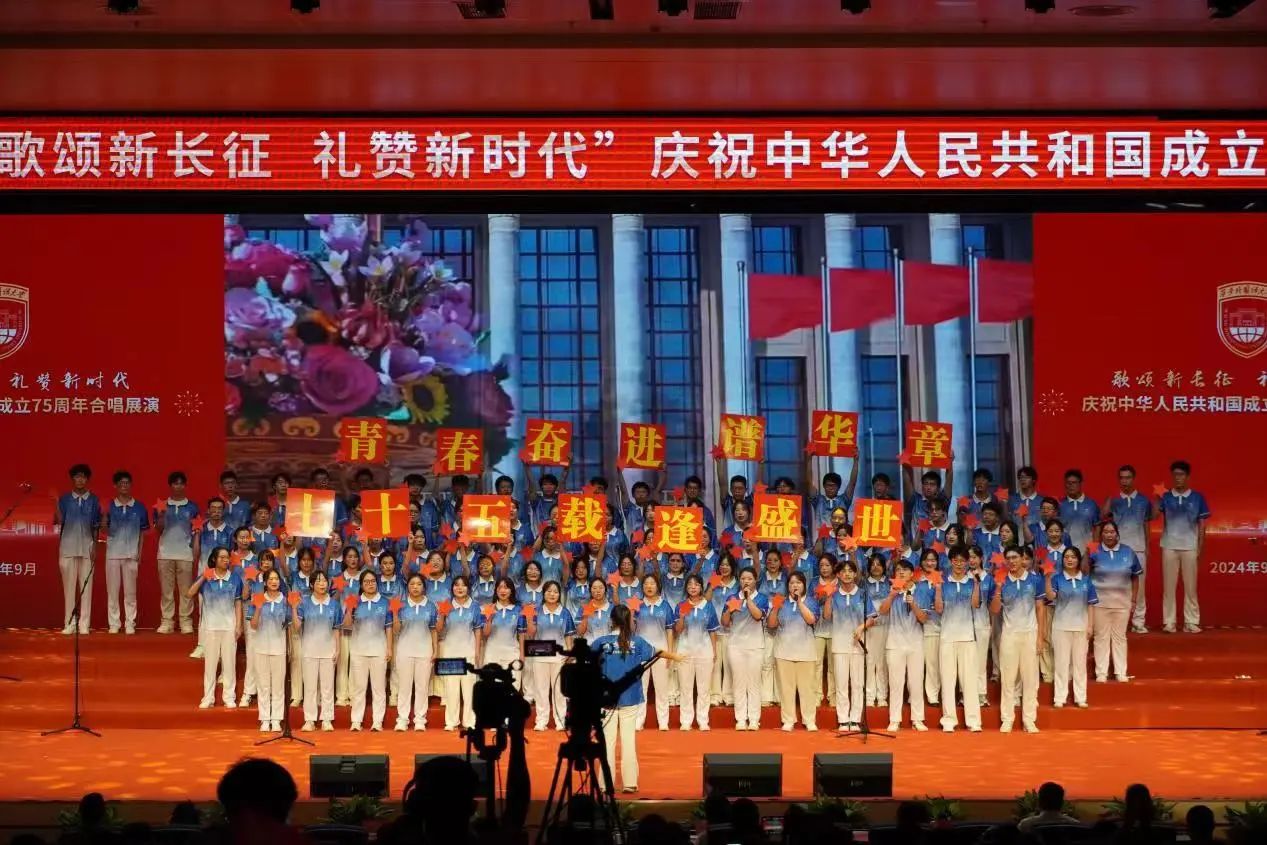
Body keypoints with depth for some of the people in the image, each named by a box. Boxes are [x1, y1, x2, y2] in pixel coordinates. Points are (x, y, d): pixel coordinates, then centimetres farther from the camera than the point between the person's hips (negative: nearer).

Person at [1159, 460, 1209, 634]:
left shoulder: (1197, 498, 3)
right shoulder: (1165, 497, 1)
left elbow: (1201, 524, 6)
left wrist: (1200, 547, 0)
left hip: (1190, 547, 0)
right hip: (1170, 546, 0)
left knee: (1190, 586, 3)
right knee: (1169, 585, 2)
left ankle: (1191, 622, 7)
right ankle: (1169, 622, 6)